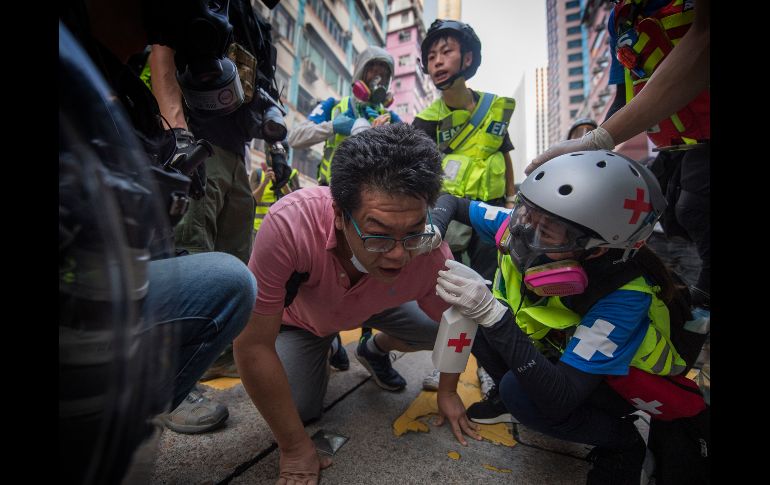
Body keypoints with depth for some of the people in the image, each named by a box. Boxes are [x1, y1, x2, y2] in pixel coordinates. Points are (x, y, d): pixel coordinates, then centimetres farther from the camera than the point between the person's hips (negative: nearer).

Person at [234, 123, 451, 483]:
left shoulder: (432, 254, -35)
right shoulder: (290, 224, -43)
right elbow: (252, 345, -31)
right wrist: (294, 447, -22)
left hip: (375, 307, 2)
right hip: (302, 316, -1)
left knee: (435, 332, -15)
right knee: (300, 408, -12)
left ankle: (375, 350, 17)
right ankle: (324, 352, 21)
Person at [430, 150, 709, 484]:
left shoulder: (623, 297, -35)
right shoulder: (522, 227, -24)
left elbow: (559, 401, -38)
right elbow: (452, 203, -10)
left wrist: (493, 316, -50)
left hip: (619, 381, -4)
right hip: (553, 353, 4)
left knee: (520, 393, -31)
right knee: (473, 319, -19)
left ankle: (622, 442, -2)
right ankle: (510, 391, 6)